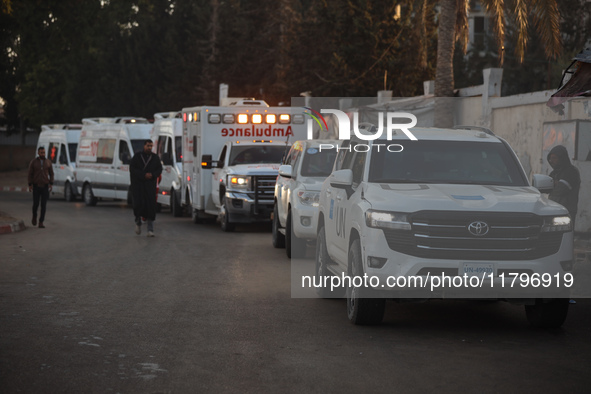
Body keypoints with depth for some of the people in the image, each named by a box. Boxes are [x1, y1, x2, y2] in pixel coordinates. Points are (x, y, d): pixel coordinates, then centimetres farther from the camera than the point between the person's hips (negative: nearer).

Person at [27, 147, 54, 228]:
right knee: (36, 204, 1)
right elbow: (30, 174, -1)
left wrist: (51, 184, -3)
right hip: (36, 186, -1)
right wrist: (30, 185, -6)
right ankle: (34, 217, 33)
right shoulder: (33, 162, -4)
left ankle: (41, 223, -2)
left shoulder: (48, 162, 2)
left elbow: (51, 173, 7)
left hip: (45, 187, 1)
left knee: (44, 205, -5)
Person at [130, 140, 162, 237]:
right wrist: (144, 175, -14)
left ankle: (150, 230, -4)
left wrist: (152, 175, -9)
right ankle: (138, 222, 18)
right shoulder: (137, 156, 3)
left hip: (150, 185, 1)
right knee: (139, 203, -12)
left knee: (151, 206, -7)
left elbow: (159, 169, 12)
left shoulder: (155, 158, 10)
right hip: (138, 184, -1)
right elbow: (132, 169, -2)